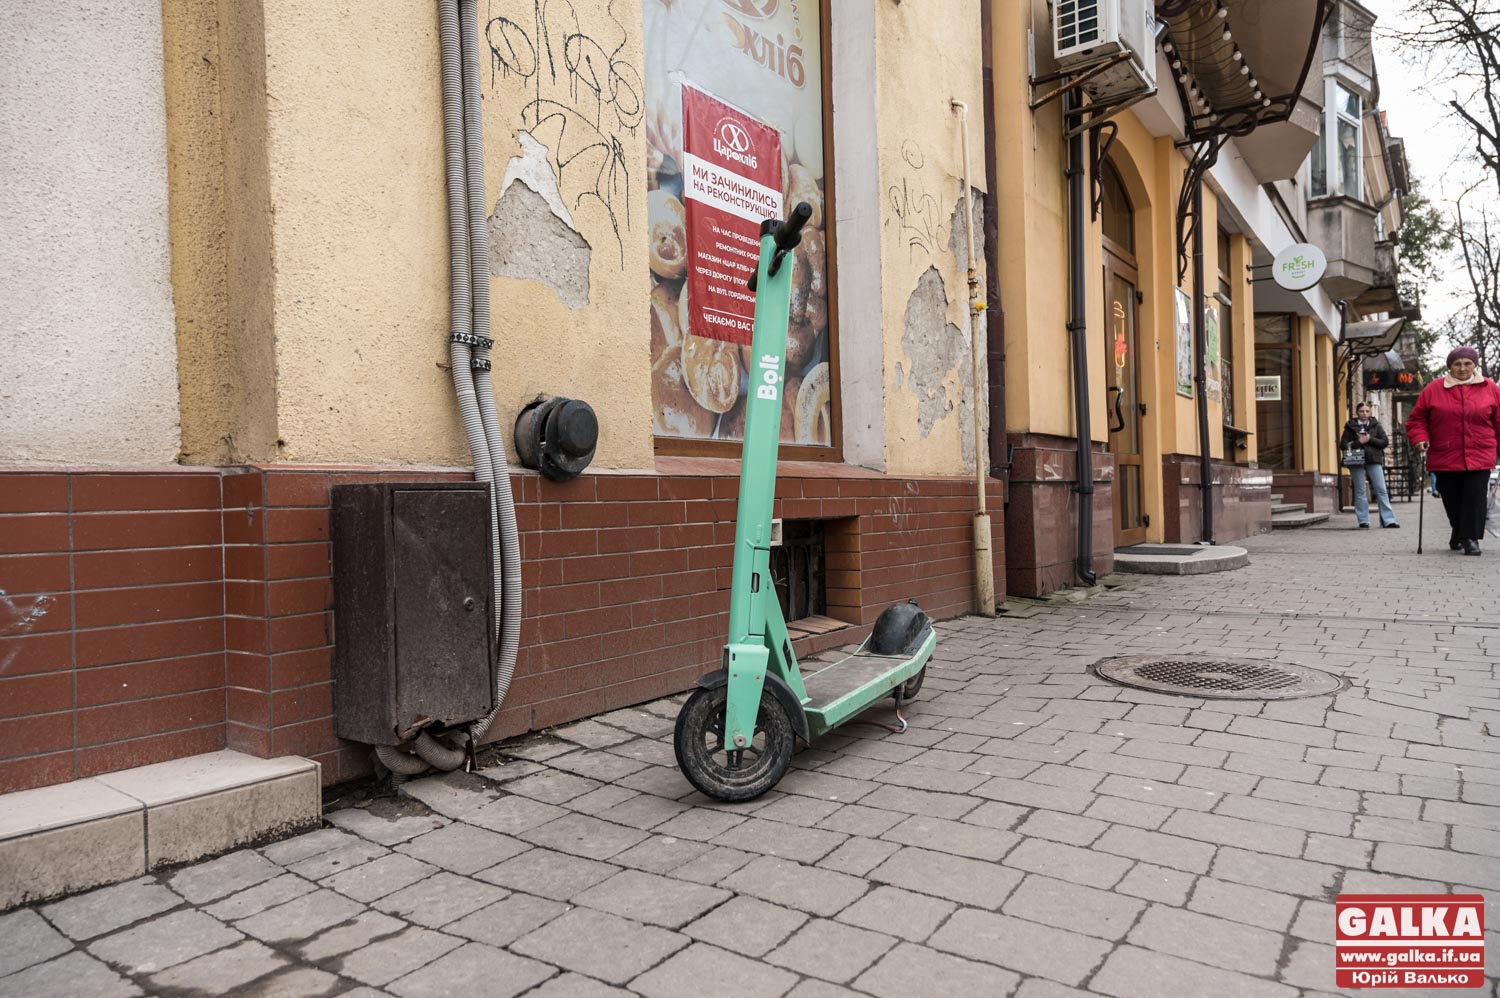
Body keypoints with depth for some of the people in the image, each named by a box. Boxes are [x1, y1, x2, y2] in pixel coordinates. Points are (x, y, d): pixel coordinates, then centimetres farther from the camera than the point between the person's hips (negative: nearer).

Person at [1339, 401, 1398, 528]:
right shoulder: (1350, 426, 4)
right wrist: (1358, 442, -16)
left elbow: (1385, 441, 1)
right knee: (1360, 492, 3)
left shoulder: (1375, 425, 8)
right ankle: (1363, 521, 8)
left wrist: (1370, 439, -13)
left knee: (1381, 490, -1)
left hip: (1374, 461, 1)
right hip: (1357, 462, -1)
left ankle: (1388, 520, 3)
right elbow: (1343, 445, -3)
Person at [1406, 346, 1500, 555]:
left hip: (1479, 457, 0)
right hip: (1445, 457, 0)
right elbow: (1416, 419, 8)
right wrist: (1420, 437, -9)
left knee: (1475, 498, -8)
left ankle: (1470, 537, -2)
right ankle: (1458, 531, 30)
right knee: (1451, 499, 8)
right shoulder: (1433, 390, 2)